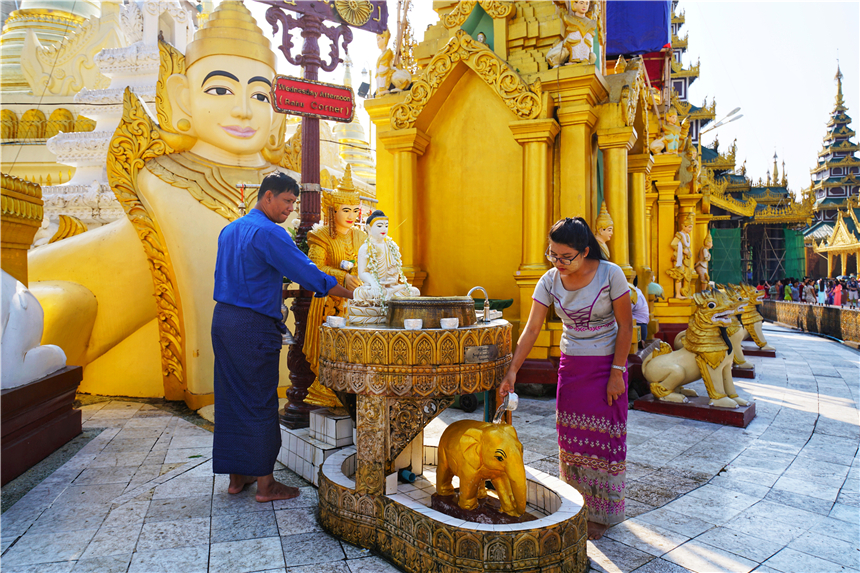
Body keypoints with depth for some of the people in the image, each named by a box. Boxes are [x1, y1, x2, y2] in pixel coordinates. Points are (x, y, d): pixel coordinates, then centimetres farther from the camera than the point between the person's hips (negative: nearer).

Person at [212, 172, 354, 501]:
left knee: (230, 399, 13)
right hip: (253, 326, -9)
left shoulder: (230, 230, 15)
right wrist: (350, 294, -9)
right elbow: (307, 274, -16)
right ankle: (264, 483, 8)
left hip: (223, 318, 9)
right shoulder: (268, 233, -13)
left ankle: (236, 476, 23)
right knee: (259, 403, -1)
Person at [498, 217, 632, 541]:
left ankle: (603, 513, 20)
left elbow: (625, 326, -11)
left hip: (606, 365, -3)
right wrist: (512, 371, -19)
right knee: (571, 437, 9)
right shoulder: (549, 281, -8)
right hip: (570, 365, 4)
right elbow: (531, 329, -10)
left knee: (604, 437, 3)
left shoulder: (610, 274, -17)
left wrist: (617, 372, -13)